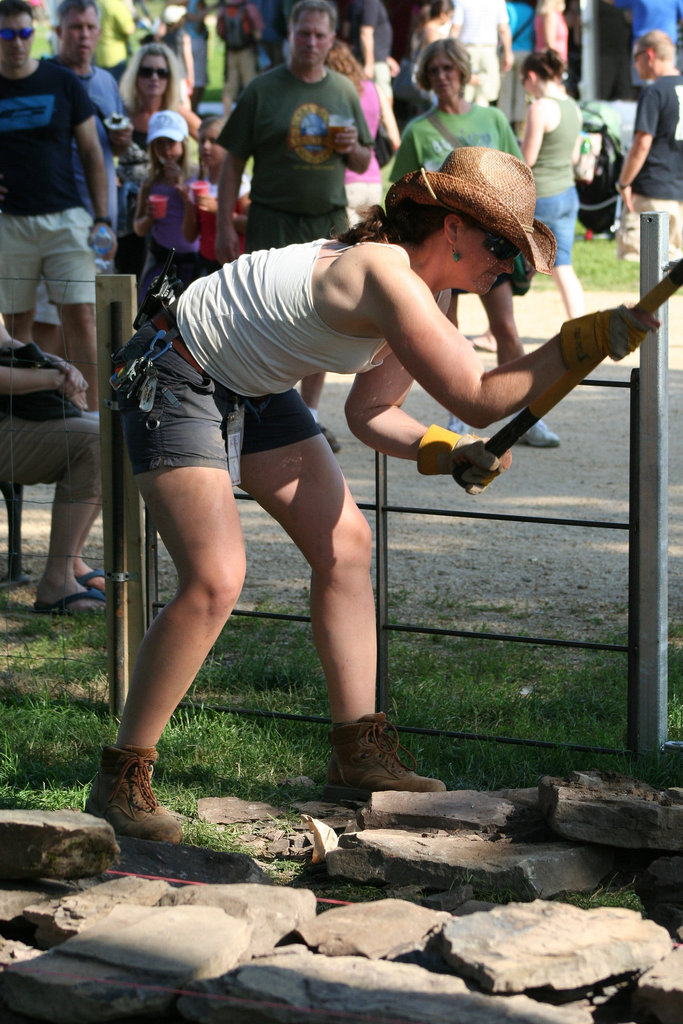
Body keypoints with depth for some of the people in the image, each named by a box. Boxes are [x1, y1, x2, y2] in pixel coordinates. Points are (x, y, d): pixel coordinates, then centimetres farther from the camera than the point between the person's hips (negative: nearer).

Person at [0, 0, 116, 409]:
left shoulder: (64, 83, 4)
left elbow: (91, 152, 7)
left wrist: (102, 218, 1)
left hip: (66, 218, -1)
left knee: (81, 315, -7)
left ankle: (92, 413, -6)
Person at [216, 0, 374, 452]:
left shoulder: (344, 92, 10)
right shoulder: (263, 90, -1)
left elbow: (363, 164, 17)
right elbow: (234, 162, -1)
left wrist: (352, 147, -7)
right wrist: (226, 226, -8)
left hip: (329, 222, 4)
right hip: (274, 219, -4)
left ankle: (309, 416, 18)